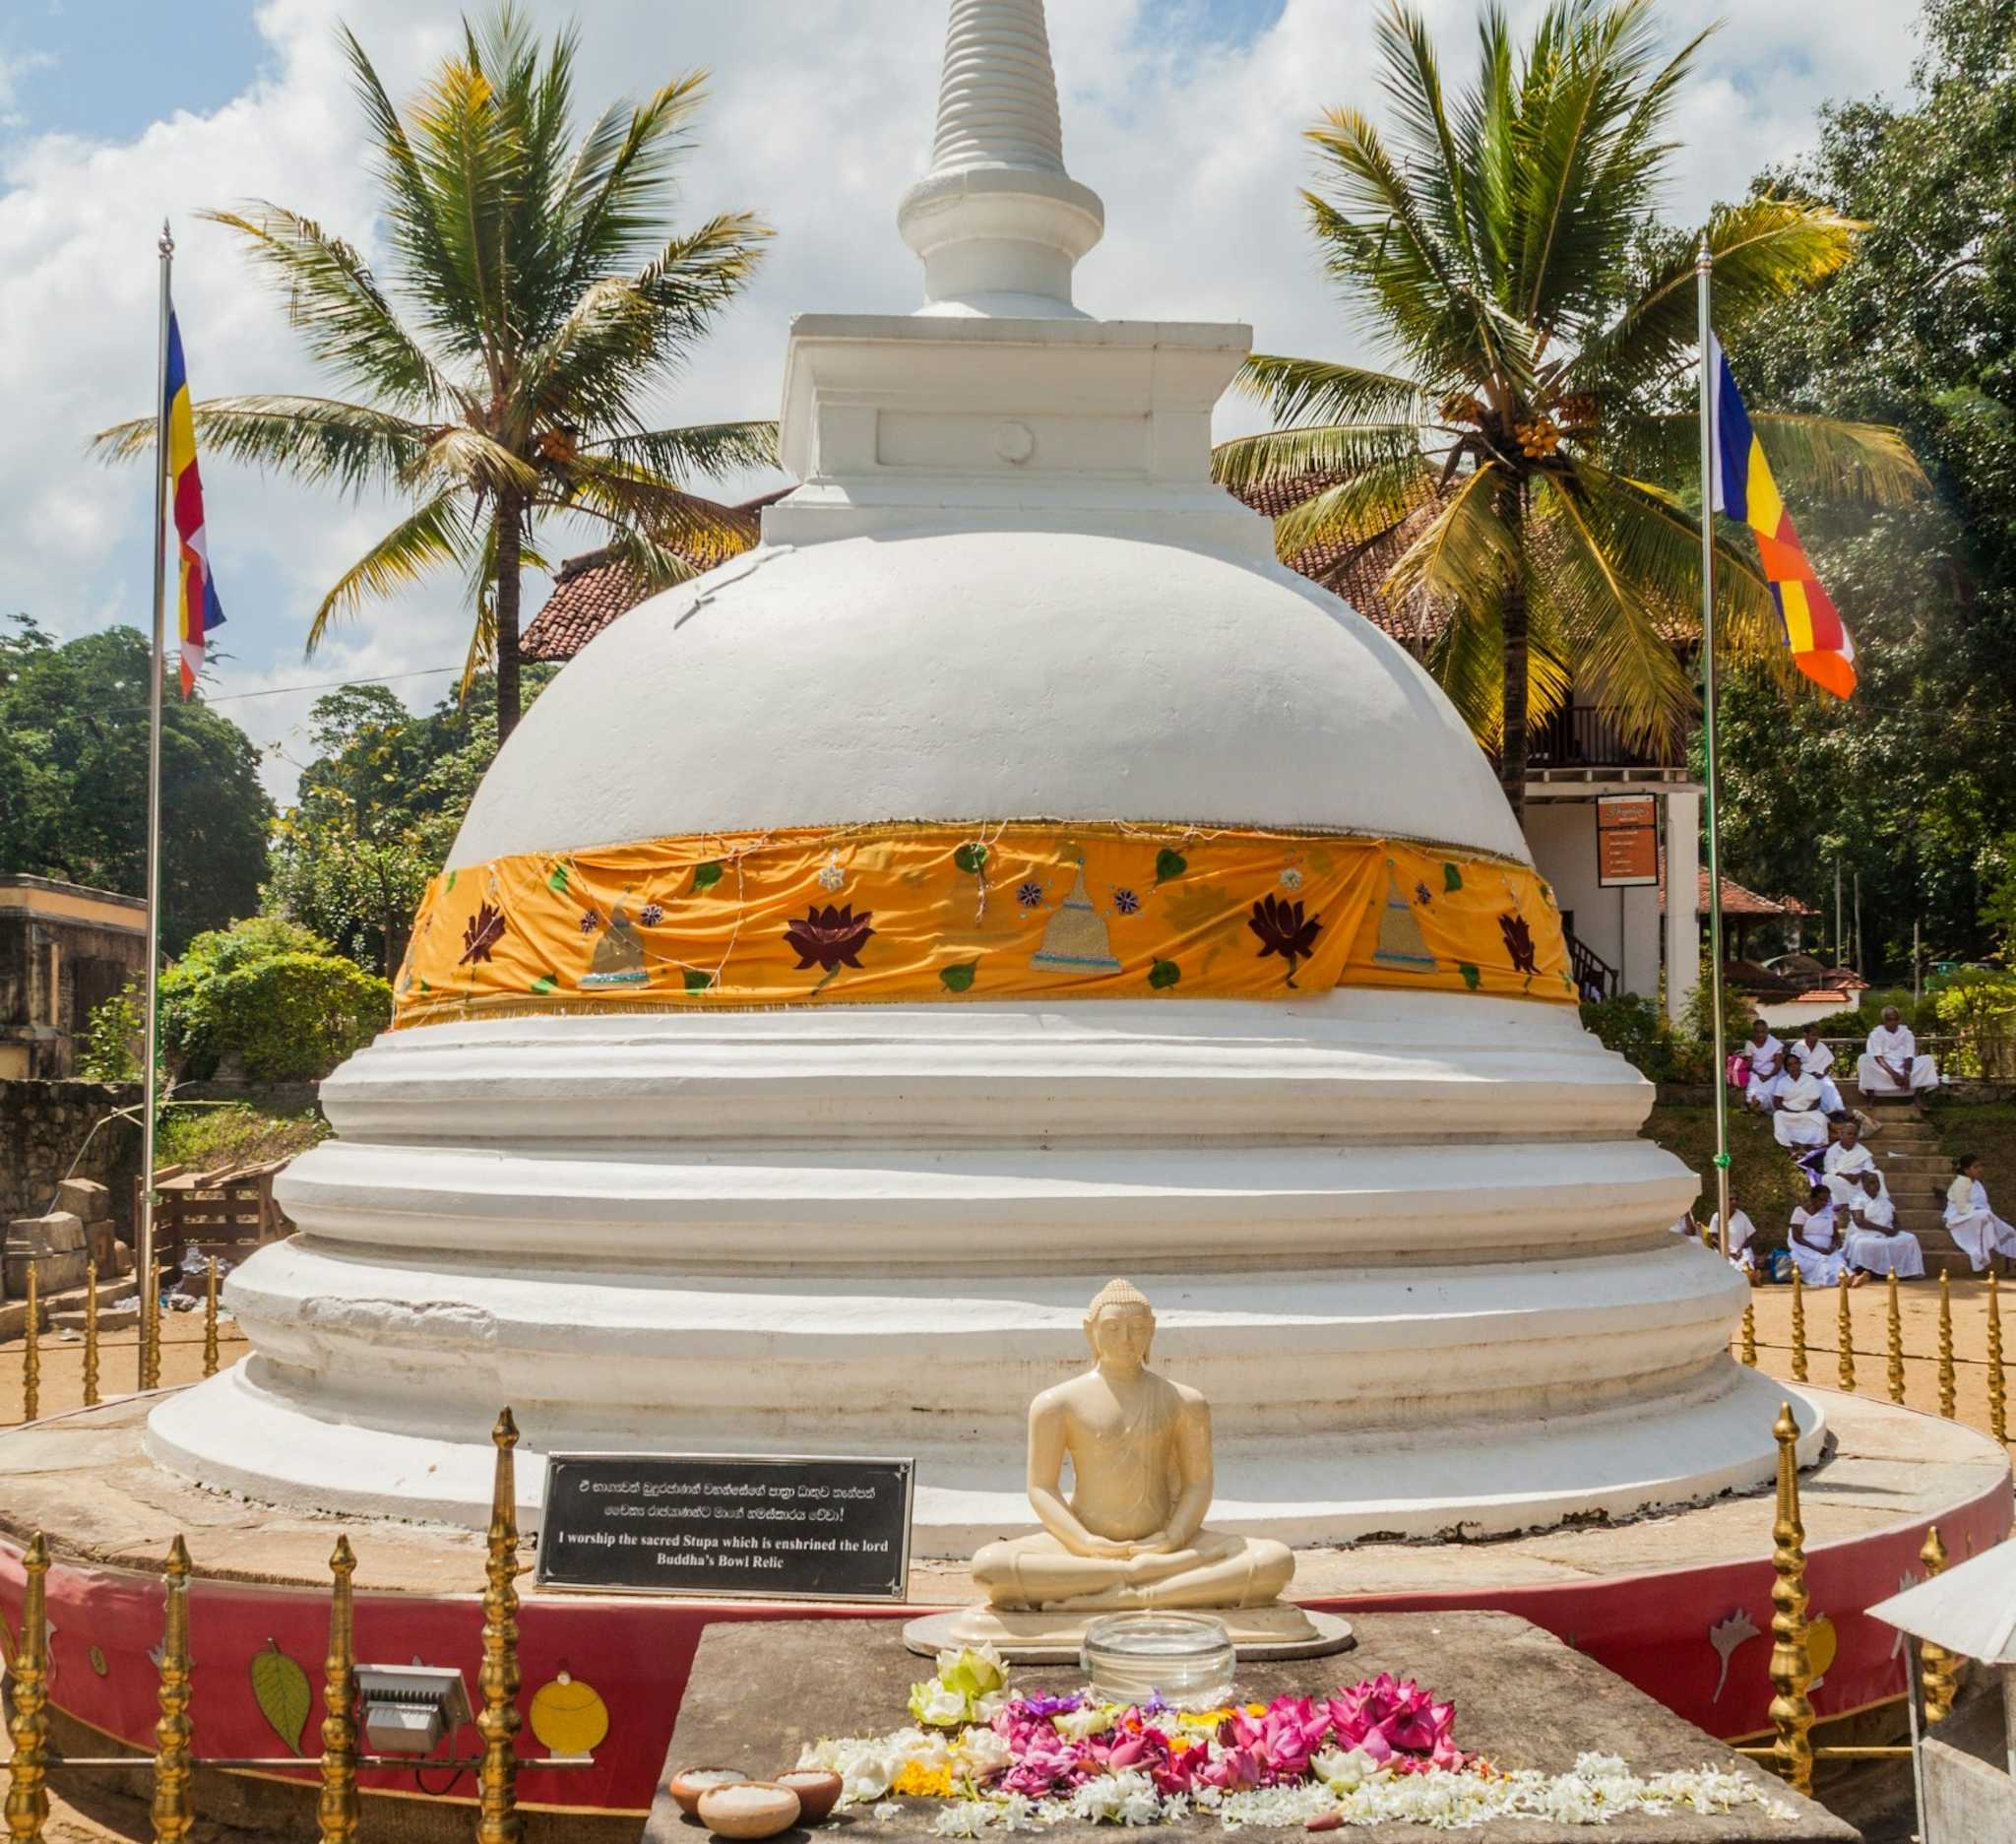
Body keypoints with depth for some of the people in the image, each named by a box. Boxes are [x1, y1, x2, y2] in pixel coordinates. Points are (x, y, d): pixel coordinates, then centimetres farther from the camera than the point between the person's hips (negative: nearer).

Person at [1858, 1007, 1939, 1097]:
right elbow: (1877, 1058, -13)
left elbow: (1909, 1057, -5)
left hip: (1903, 1069, 2)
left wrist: (1906, 1074, -24)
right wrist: (1892, 1073, -28)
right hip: (1883, 1071, -2)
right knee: (1864, 1060, -32)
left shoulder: (1906, 1033, 8)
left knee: (1927, 1060, -19)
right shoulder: (1876, 1034, 1)